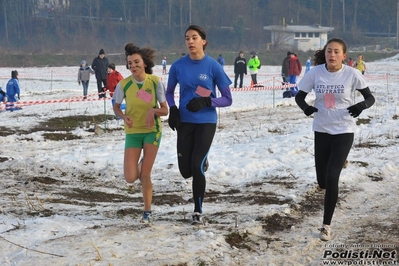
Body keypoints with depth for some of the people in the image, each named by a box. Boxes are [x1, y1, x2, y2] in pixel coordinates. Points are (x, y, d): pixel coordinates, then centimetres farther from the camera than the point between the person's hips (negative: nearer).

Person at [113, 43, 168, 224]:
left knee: (145, 175, -3)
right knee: (130, 178, -7)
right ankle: (141, 163, 30)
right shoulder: (124, 84, -10)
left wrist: (154, 110, -26)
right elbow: (116, 107, 5)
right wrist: (124, 116, -16)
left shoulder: (155, 82, -11)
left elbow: (165, 110, -5)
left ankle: (147, 212, 15)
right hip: (132, 132, 1)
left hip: (152, 131, -1)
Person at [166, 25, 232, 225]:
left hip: (206, 122, -3)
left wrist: (206, 102, -20)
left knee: (197, 167, -11)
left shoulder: (213, 66, -9)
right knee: (186, 171, 4)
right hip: (184, 122, 3)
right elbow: (169, 92, 14)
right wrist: (172, 109, -6)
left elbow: (227, 99, -4)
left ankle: (198, 211, 6)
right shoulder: (178, 66, -2)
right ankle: (202, 162, 41)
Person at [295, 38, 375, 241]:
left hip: (344, 131, -3)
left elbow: (370, 97, -6)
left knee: (332, 177, -14)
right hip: (321, 130, 3)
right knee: (323, 181, 10)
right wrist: (305, 106, -22)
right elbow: (299, 96, 1)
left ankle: (326, 224, -1)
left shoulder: (352, 74, -13)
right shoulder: (315, 72, -8)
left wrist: (362, 106, -29)